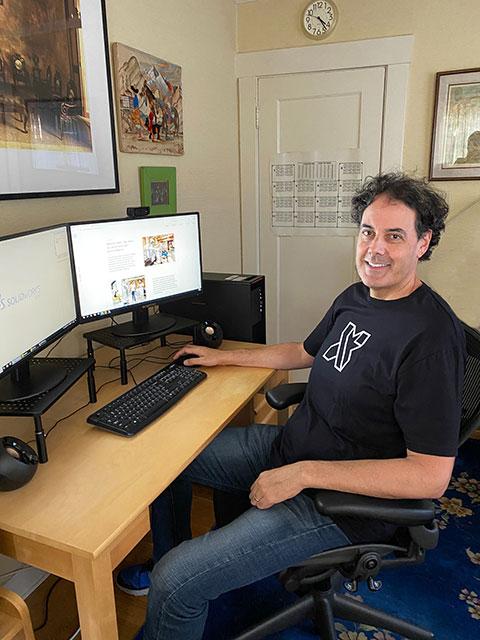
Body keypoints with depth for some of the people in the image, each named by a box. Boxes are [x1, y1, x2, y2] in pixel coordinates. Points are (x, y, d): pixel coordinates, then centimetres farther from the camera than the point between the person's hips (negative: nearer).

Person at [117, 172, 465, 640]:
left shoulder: (431, 336, -24)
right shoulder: (356, 296, 3)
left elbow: (431, 476, -25)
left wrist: (303, 474, -26)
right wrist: (223, 357, 22)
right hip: (287, 444, 9)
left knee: (176, 584, -18)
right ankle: (164, 568, 37)